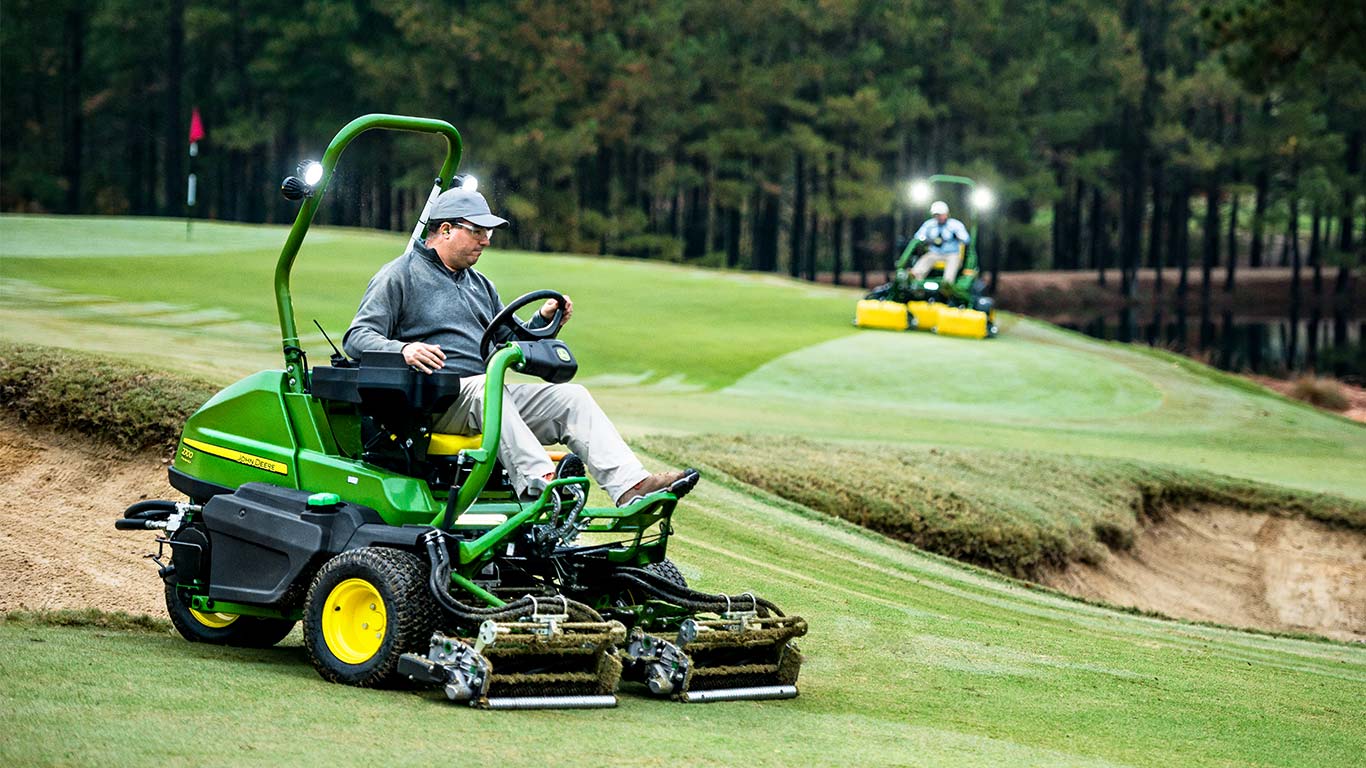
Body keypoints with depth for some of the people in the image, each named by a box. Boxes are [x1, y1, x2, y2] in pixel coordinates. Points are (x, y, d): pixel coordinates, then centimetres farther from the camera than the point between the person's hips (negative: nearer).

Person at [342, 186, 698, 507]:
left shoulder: (479, 285, 28)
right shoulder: (399, 275, 5)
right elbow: (357, 337, -6)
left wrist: (542, 321, 8)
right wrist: (403, 350, -27)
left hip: (490, 398, 7)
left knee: (571, 396, -13)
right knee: (484, 386, -38)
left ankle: (632, 486, -31)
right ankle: (539, 481, -57)